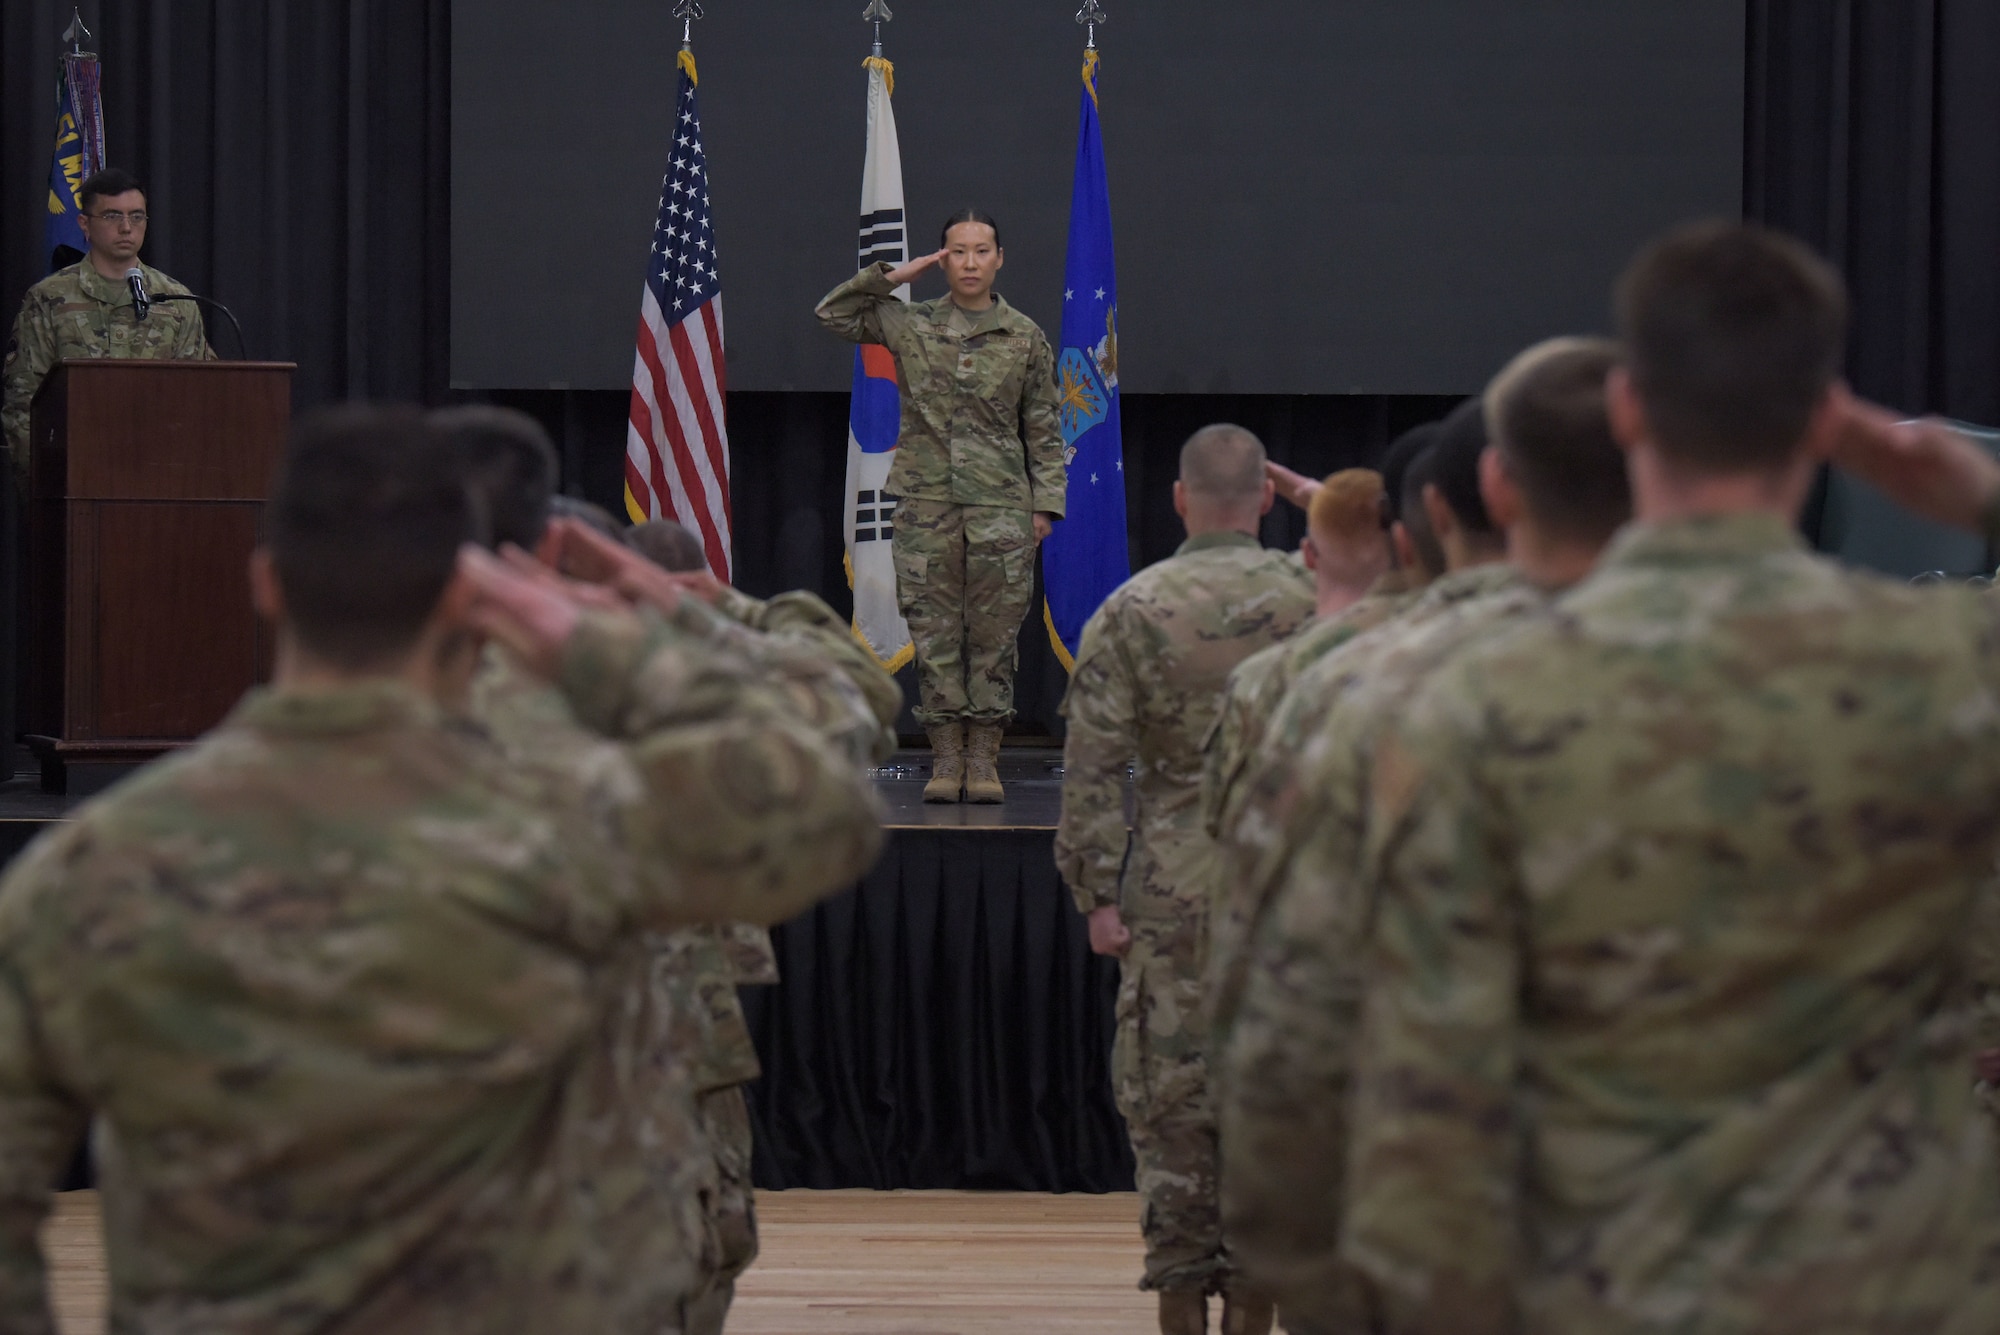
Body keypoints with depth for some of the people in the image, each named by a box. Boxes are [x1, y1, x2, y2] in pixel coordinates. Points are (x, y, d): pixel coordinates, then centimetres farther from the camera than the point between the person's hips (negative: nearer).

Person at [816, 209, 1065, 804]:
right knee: (934, 631, 0)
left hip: (1000, 506, 0)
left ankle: (983, 760, 5)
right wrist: (892, 277, 4)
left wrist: (1045, 502, 3)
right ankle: (945, 759, 6)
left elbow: (1043, 428, 9)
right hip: (926, 502, 1)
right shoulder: (910, 324, 7)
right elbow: (834, 313, 12)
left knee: (994, 632, 0)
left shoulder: (1025, 337, 6)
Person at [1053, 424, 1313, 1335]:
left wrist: (1096, 893, -1)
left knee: (1169, 1097, 4)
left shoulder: (1130, 612, -3)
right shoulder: (1313, 604, 1)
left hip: (1173, 884, -1)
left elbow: (1093, 767, -5)